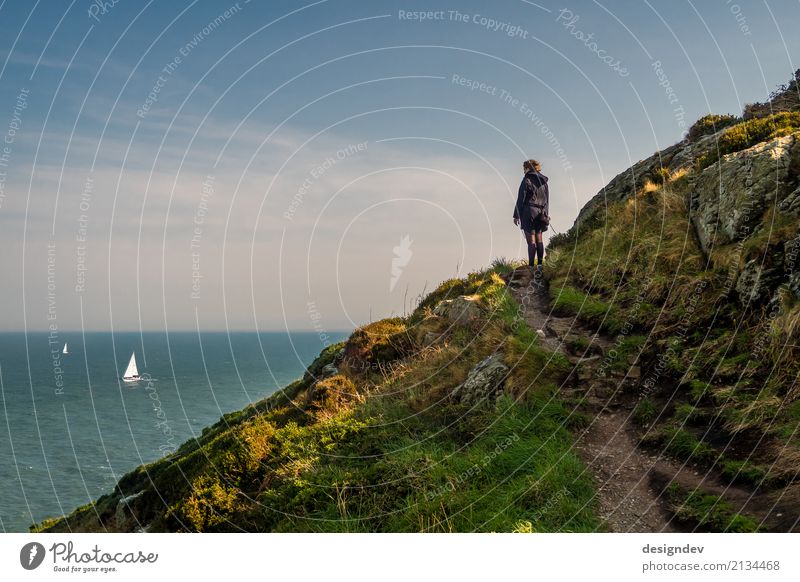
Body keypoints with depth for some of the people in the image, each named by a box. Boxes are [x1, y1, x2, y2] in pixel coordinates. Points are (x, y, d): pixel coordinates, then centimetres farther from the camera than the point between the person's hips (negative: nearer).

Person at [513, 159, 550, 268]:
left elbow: (521, 198, -9)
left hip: (529, 211, -6)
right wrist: (546, 215, 20)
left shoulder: (527, 180, -8)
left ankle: (531, 265, -7)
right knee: (539, 240, 11)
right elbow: (547, 200, 16)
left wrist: (516, 215, -6)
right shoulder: (543, 181, 12)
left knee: (531, 241, -7)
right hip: (540, 213, 7)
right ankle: (540, 264, 13)